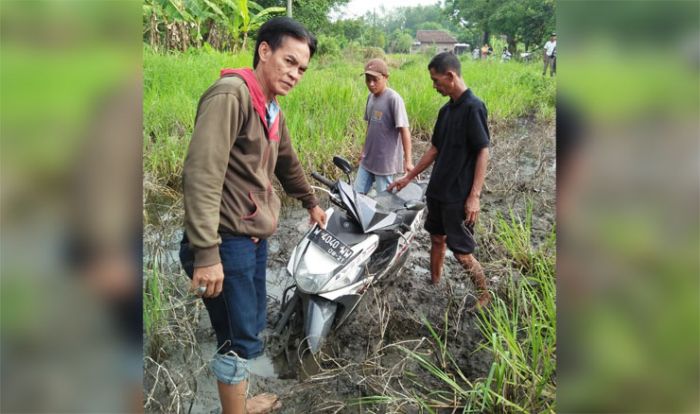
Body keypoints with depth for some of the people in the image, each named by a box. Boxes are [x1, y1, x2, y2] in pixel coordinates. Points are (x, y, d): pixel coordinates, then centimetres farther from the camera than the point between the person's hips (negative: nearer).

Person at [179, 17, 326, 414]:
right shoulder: (231, 94, -16)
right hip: (227, 242, -9)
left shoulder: (273, 109, 13)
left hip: (255, 237, 10)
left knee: (251, 326, 20)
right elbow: (202, 174, -25)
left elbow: (288, 163, 29)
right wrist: (207, 253, -29)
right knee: (240, 338, 1)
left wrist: (312, 203, 40)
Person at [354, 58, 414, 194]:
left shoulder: (393, 98, -17)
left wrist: (408, 160, -19)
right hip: (368, 158, 7)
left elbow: (404, 130, -17)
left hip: (386, 160, -7)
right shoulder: (370, 96, 5)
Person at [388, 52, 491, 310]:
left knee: (462, 252, -1)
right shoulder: (446, 110, 10)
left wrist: (474, 196, -21)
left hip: (459, 196, -8)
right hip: (438, 190, 8)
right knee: (437, 239, 18)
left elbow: (483, 152, -17)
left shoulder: (473, 107, -15)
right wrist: (408, 178, 18)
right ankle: (433, 286, 35)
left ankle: (484, 295, 19)